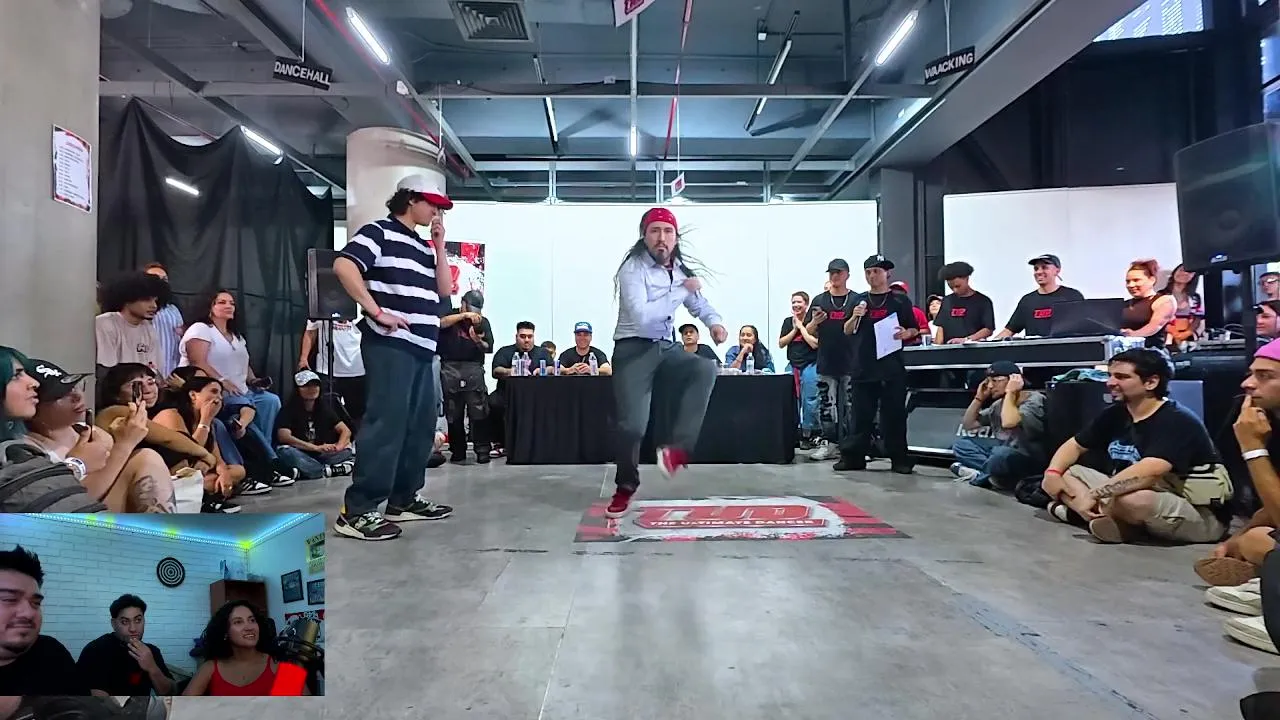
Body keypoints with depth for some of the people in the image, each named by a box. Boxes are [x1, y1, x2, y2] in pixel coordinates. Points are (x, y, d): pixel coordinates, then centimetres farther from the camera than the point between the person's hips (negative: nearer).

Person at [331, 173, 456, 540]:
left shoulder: (424, 247, 22)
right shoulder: (379, 232, -3)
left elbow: (445, 289, 16)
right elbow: (343, 266, -17)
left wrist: (439, 245, 12)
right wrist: (376, 312, -18)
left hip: (421, 347, 9)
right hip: (390, 345, -9)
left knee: (421, 424, 12)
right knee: (387, 424, -12)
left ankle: (403, 500, 23)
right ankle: (357, 511, -6)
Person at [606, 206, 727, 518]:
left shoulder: (680, 268, 8)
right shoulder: (633, 268, -12)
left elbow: (699, 303, 22)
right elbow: (642, 316, -26)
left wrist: (715, 322, -1)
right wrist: (681, 290, -19)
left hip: (666, 349, 6)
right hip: (633, 350, -5)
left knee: (706, 370, -25)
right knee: (633, 424, -14)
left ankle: (677, 448, -24)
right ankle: (625, 487, 13)